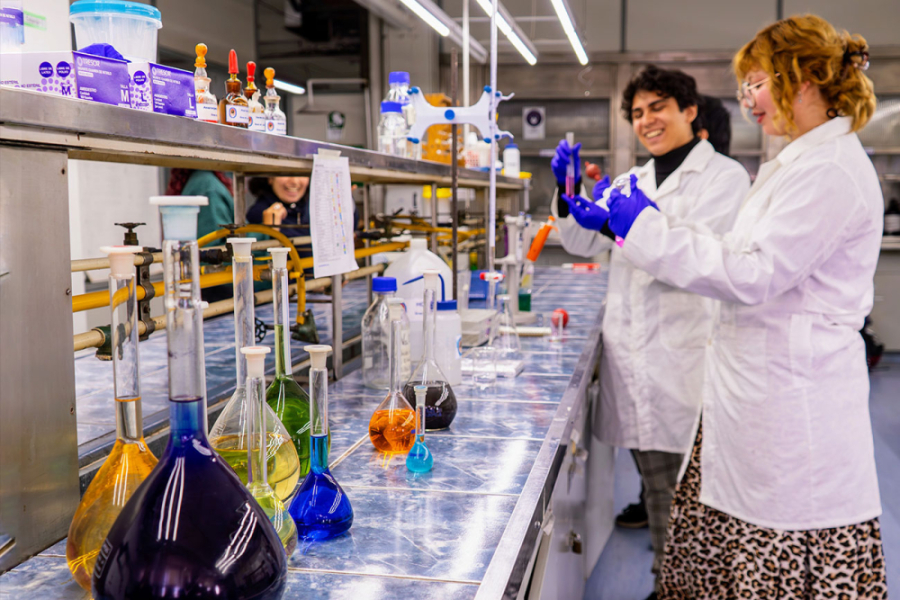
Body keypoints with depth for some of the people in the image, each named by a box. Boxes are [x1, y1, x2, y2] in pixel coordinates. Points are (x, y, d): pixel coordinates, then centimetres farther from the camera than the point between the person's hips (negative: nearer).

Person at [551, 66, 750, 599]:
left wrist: (619, 224, -26)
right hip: (632, 352, 6)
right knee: (655, 485, 14)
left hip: (685, 355, -6)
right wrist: (567, 193, -2)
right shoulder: (634, 181, 17)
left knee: (684, 490, -1)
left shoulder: (725, 177, -4)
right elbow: (582, 242, 15)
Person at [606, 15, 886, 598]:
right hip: (760, 390, 10)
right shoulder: (801, 162, 17)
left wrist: (646, 227, -16)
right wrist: (646, 221, 13)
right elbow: (747, 255, 18)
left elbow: (754, 274, -20)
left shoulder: (831, 169, -16)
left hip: (793, 397, -10)